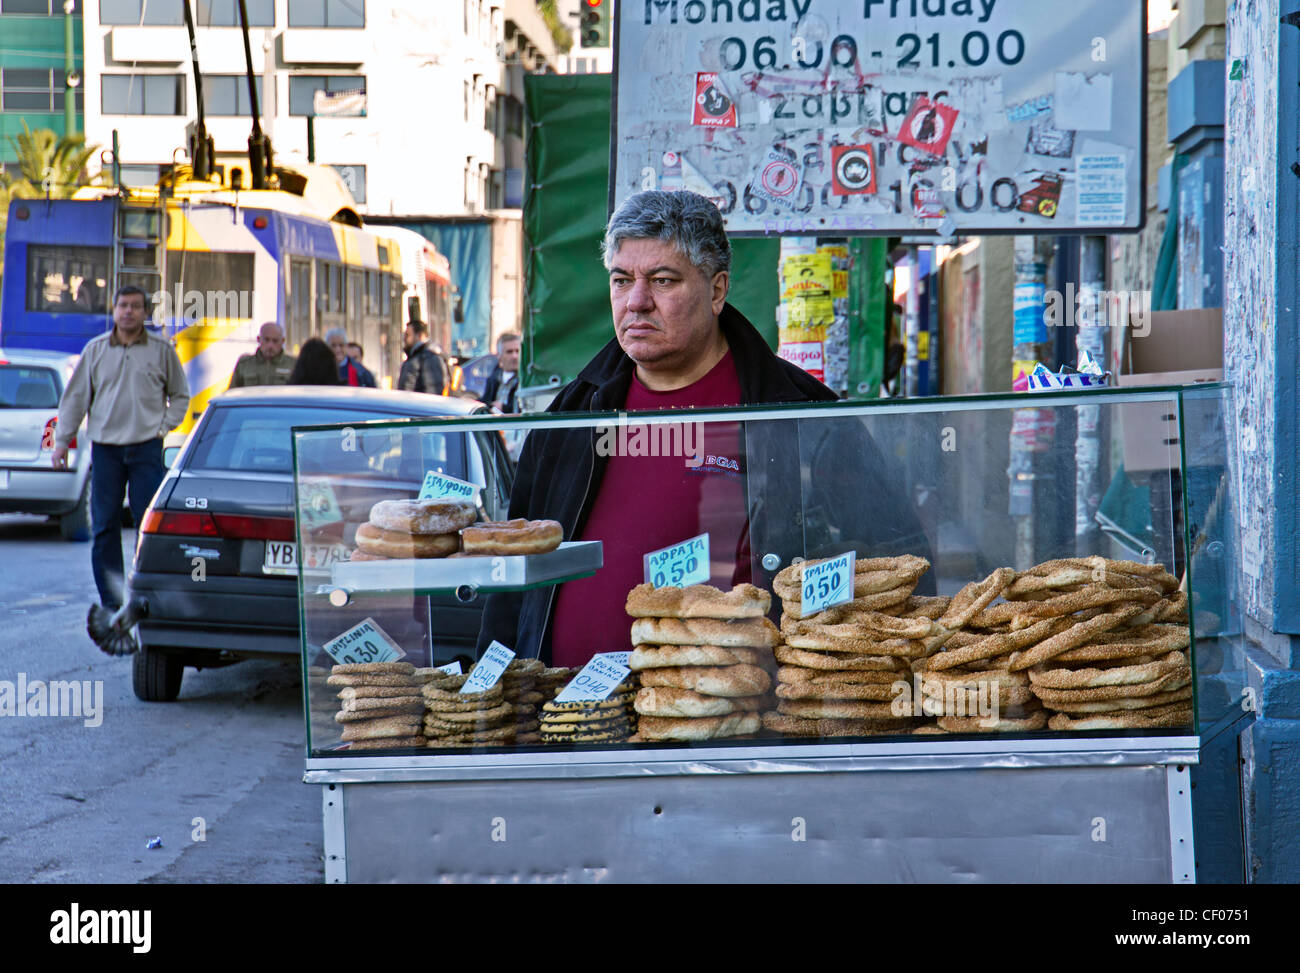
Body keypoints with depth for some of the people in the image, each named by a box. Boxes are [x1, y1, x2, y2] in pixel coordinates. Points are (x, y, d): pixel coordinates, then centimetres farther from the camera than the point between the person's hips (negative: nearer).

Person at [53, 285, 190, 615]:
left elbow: (180, 395, 14)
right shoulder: (95, 349, 8)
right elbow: (75, 397, 12)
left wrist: (164, 426, 1)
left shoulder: (162, 350, 5)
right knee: (104, 527, 1)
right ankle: (111, 603, 7)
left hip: (147, 448, -2)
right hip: (105, 448, 2)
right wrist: (62, 440, 8)